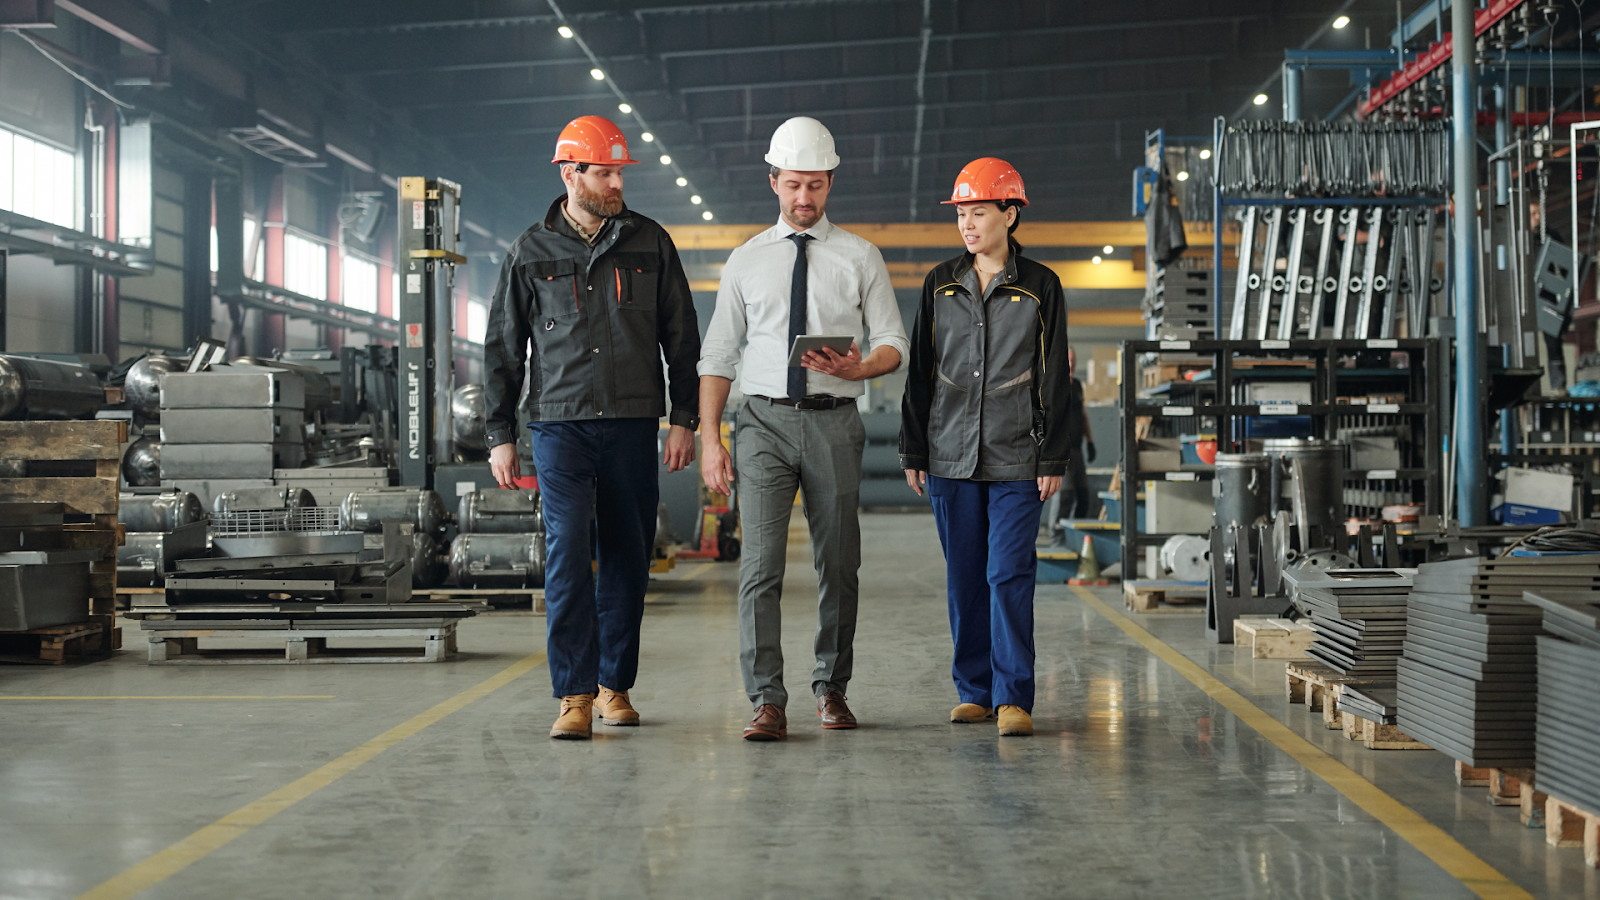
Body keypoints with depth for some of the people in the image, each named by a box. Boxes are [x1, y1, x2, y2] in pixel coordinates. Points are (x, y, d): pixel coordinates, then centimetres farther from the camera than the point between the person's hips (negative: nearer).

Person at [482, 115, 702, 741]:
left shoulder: (649, 243, 7)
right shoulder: (531, 253, 5)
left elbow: (682, 337, 10)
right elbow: (502, 349, 9)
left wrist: (684, 419, 3)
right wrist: (500, 436, 3)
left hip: (633, 428, 2)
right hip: (559, 425, -1)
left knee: (628, 558, 5)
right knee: (567, 552, -12)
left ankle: (615, 685, 18)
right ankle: (575, 696, -9)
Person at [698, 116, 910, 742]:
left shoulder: (860, 258, 7)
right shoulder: (746, 262, 9)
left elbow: (893, 344, 6)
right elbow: (718, 356, 8)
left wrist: (857, 368, -17)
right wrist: (709, 439, 0)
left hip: (834, 421, 0)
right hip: (765, 419, 0)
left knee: (838, 565, 7)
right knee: (760, 565, -10)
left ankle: (831, 689, 22)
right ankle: (767, 702, -9)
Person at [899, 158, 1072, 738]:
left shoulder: (1040, 287, 2)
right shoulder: (941, 285, 9)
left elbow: (1055, 379, 2)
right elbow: (920, 370, 11)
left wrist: (1053, 459, -3)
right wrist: (913, 451, 8)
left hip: (1016, 459, -3)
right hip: (950, 455, 3)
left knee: (1009, 574, -9)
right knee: (965, 578, 7)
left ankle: (1013, 697, -4)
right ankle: (974, 691, 17)